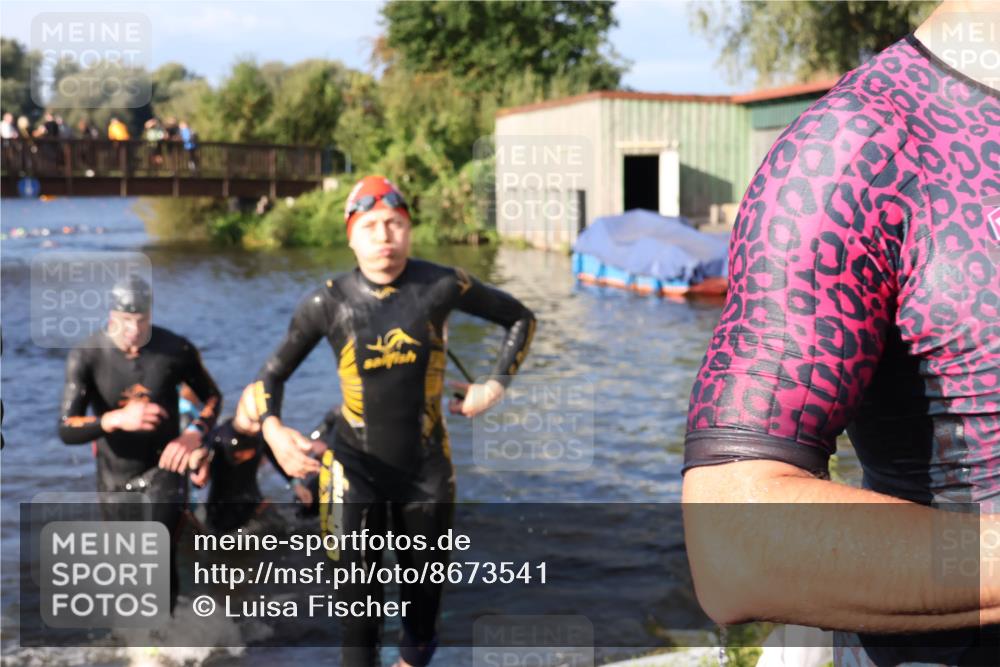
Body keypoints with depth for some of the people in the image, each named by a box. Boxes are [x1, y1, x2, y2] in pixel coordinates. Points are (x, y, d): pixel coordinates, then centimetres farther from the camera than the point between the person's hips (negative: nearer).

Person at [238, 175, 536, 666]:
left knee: (424, 580, 15)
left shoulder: (441, 286, -10)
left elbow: (520, 319, 6)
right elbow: (273, 374, -1)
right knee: (359, 587, -7)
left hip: (426, 463, 2)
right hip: (357, 463, -1)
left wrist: (496, 383, -3)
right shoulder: (328, 302, -10)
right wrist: (272, 429, -20)